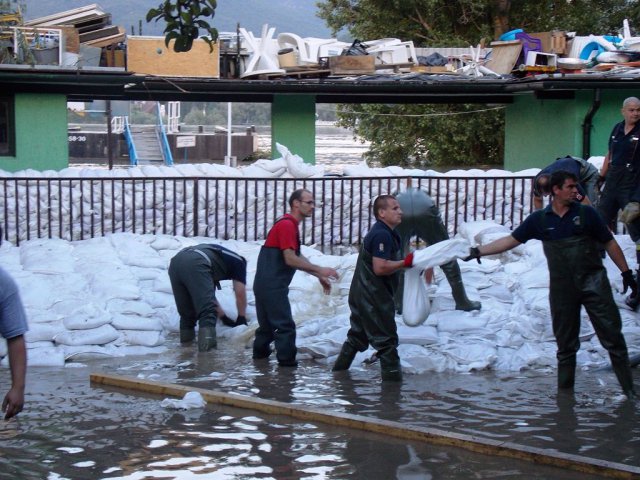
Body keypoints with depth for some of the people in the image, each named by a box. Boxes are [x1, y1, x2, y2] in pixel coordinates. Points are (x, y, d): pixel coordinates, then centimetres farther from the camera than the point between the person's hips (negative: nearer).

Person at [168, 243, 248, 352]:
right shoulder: (239, 262, 26)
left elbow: (207, 296, 45)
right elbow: (240, 294, 23)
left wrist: (223, 317, 51)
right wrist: (242, 318, 36)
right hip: (195, 265, -7)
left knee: (186, 313, 19)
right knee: (208, 312, -10)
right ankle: (207, 345, -24)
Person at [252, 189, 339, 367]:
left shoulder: (289, 224, 17)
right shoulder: (287, 225, -16)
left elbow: (298, 257, 21)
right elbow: (290, 259, -22)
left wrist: (319, 276, 17)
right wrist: (320, 270, -18)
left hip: (265, 284, 10)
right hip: (273, 286, -10)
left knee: (268, 322, 19)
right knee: (285, 325, -6)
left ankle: (260, 353, 29)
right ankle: (287, 362, -3)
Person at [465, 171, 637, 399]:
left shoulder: (586, 213, 1)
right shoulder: (539, 219, 4)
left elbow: (610, 243, 6)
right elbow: (510, 240, 7)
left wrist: (626, 273, 4)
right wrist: (478, 251, 1)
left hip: (593, 283, -1)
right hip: (562, 288, 2)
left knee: (612, 336, -4)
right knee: (565, 344, 9)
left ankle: (629, 389, 2)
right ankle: (565, 391, 20)